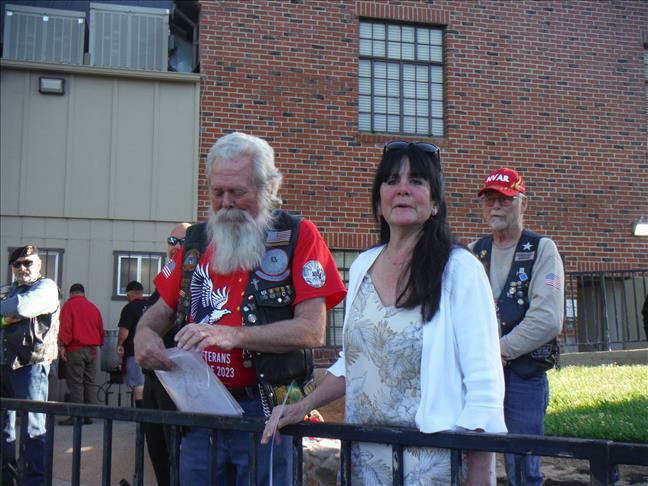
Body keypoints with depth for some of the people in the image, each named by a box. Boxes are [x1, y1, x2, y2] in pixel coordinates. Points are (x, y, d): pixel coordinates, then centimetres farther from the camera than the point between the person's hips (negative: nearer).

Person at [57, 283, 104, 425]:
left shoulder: (69, 305, -2)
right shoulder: (93, 307, 13)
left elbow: (65, 327, -12)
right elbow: (101, 329, 14)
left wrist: (62, 345, -13)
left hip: (75, 349, -5)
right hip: (92, 350, 5)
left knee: (75, 384, -3)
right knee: (90, 383, 9)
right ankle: (90, 415, 10)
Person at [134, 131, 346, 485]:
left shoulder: (298, 236, -4)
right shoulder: (197, 240, 12)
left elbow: (312, 331, -13)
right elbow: (163, 308, 20)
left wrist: (233, 336, -23)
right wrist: (144, 333, -4)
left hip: (263, 410, -4)